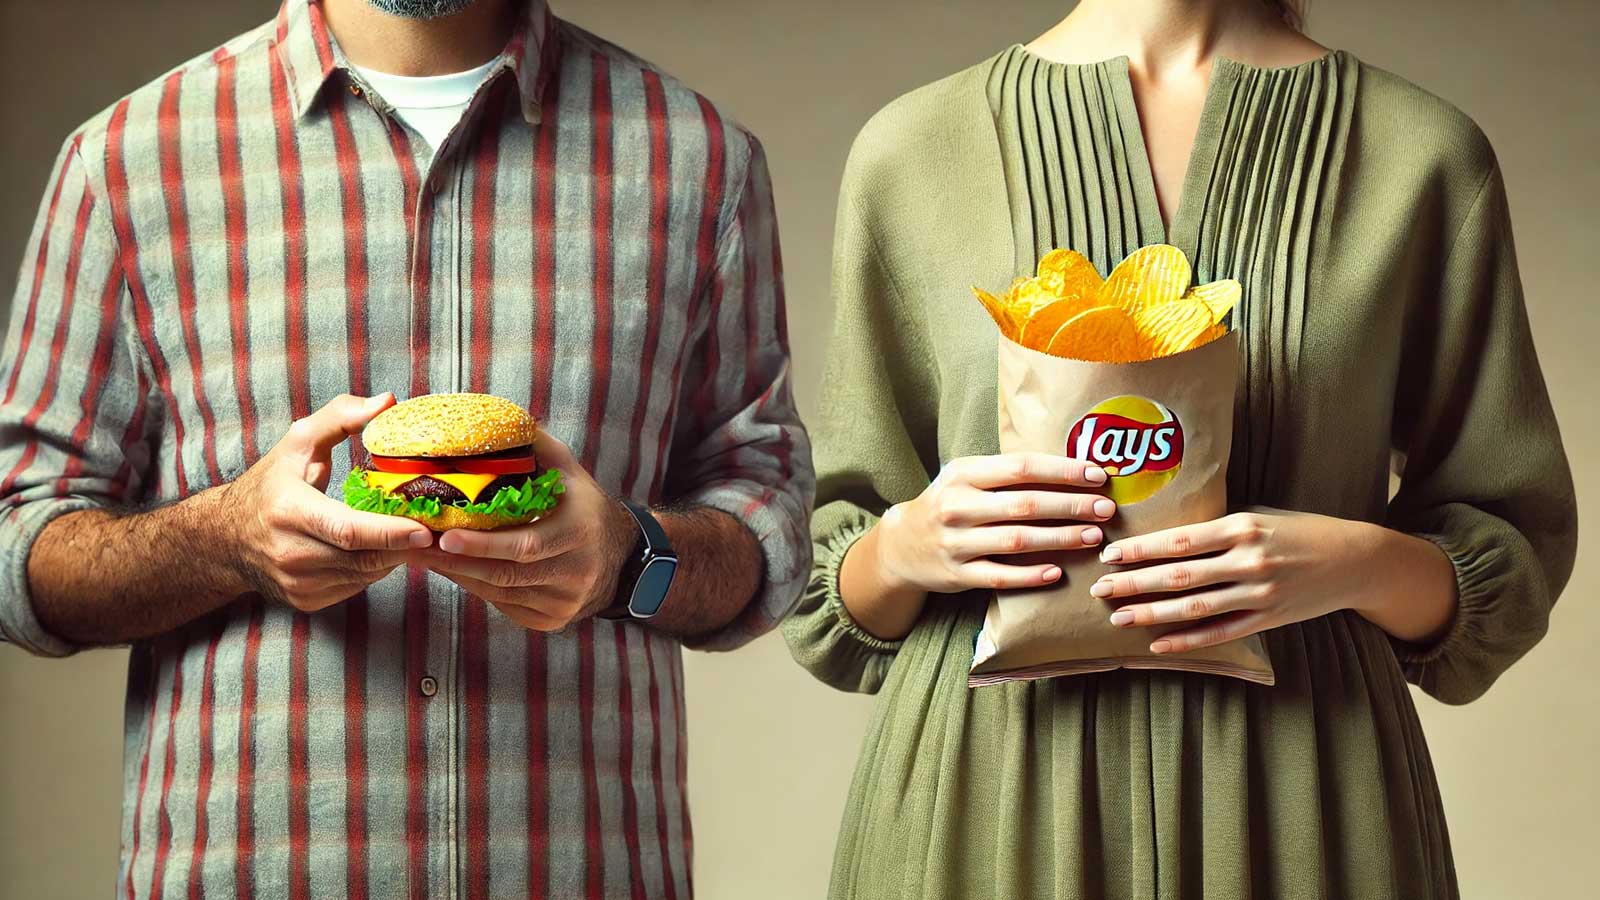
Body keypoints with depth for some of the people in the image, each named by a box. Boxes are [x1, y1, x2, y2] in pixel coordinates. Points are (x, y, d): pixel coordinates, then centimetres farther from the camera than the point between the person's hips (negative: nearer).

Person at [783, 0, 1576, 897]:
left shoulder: (1428, 152, 0)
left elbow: (1520, 549, 5)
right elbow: (831, 578, 8)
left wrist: (1362, 564, -14)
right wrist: (901, 547, -13)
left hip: (1295, 797, 0)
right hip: (987, 791, 1)